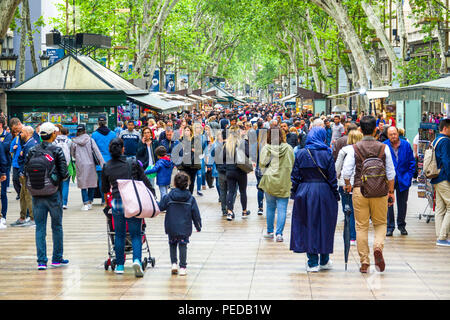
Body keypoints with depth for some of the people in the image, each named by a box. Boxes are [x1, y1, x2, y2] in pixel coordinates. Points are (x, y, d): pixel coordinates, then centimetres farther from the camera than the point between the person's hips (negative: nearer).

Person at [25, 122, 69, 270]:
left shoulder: (32, 151, 0)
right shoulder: (57, 151, -9)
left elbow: (26, 171, 1)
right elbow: (64, 173, -11)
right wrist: (64, 176, 11)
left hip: (37, 194, 2)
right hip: (53, 193, -2)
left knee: (40, 227, 6)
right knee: (57, 226, 11)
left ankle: (41, 261, 2)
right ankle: (57, 258, 18)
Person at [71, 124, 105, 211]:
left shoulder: (74, 142, 0)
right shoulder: (90, 140, 0)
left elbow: (72, 154, 12)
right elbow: (97, 152, -4)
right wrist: (103, 163, -4)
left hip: (80, 165, -1)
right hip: (91, 165, 1)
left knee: (83, 185, 4)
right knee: (92, 184, 12)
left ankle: (86, 204, -4)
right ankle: (90, 202, 13)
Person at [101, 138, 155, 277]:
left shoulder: (107, 167, 5)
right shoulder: (133, 163, -1)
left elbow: (104, 189, 15)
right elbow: (145, 181, 2)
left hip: (117, 203, 1)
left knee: (119, 235, 12)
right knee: (136, 234, 3)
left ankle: (120, 265, 16)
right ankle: (137, 260, -17)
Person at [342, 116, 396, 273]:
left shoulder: (354, 148, -2)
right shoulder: (383, 148, 0)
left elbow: (346, 171, -3)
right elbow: (390, 173, 3)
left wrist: (348, 185, 16)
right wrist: (391, 191, 14)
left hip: (359, 189, 0)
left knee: (361, 226, 6)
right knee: (380, 223, 14)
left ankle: (364, 263, 7)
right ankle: (378, 247, -15)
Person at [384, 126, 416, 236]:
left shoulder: (406, 145, -1)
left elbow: (412, 162, 5)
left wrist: (409, 176, -1)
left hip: (403, 179, 2)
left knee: (402, 204, 10)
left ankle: (401, 225, 24)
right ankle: (390, 227, 7)